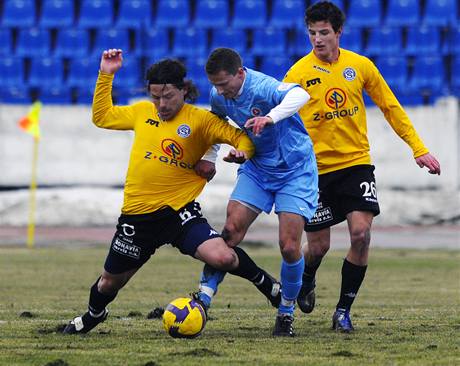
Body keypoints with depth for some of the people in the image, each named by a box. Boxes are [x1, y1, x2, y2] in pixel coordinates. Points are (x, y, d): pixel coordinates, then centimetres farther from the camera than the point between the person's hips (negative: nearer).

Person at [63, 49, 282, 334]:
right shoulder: (142, 112, 8)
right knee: (111, 281, 16)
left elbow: (242, 137, -5)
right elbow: (102, 116, 20)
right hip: (138, 214, 3)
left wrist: (241, 152, -27)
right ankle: (93, 315, 51)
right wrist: (106, 76, 13)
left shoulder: (200, 120, -4)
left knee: (221, 257, -25)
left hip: (179, 211, -3)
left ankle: (267, 284, 5)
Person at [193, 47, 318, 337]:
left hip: (295, 170, -6)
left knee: (289, 246, -11)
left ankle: (287, 312, 9)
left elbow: (300, 95, -50)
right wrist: (208, 158, 12)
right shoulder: (219, 96, -6)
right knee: (231, 230, -11)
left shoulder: (262, 87, -29)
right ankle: (205, 293, -6)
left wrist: (271, 117, -65)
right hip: (258, 168, 6)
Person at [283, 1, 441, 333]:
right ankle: (306, 282, 40)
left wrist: (419, 149, 7)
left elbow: (391, 107, 10)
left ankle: (344, 310, -2)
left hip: (356, 163, 1)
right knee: (318, 246, 3)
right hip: (316, 168, -1)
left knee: (361, 233, -16)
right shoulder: (298, 74, -7)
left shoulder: (360, 66, 0)